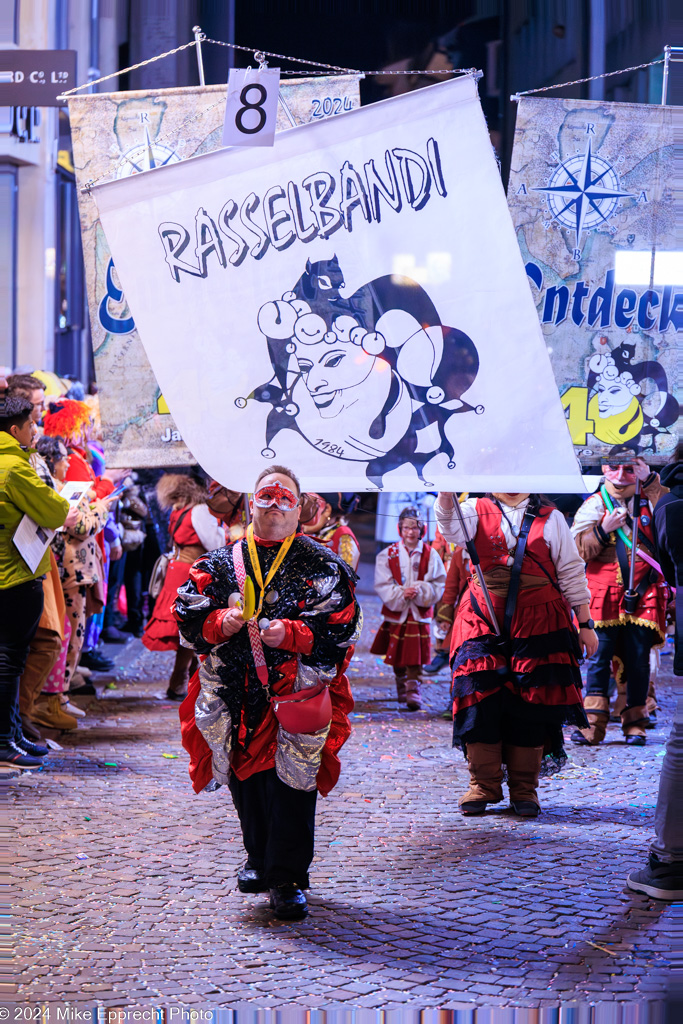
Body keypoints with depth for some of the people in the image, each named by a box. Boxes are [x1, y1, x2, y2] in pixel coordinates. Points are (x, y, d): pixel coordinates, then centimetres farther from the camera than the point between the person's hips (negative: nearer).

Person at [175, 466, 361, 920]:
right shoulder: (219, 564, 10)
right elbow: (188, 618, 8)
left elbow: (342, 628, -4)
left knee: (292, 785, -5)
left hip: (296, 695, -3)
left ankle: (287, 880, 5)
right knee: (246, 781, 10)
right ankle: (260, 859, 32)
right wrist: (220, 624, -12)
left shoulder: (322, 566, 3)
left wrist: (291, 635, -17)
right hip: (236, 692, 3)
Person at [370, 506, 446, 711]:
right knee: (397, 656, 13)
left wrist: (422, 591, -19)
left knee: (415, 655, -9)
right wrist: (401, 593, -19)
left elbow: (439, 584, -1)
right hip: (395, 612, 2)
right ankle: (401, 686, 32)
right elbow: (382, 585, -3)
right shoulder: (388, 554, 0)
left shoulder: (430, 555, -1)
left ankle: (414, 689, -4)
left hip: (419, 613, -2)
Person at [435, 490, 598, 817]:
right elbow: (452, 529, -15)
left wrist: (584, 623, 8)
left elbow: (571, 573, 10)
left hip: (537, 623, 0)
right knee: (481, 698, -6)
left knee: (530, 704, -1)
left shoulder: (551, 519, 9)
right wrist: (446, 493, -34)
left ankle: (524, 789, 9)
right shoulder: (477, 511, 7)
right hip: (483, 622, 0)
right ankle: (483, 786, 6)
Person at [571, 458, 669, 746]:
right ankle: (593, 724, -5)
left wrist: (650, 480, -8)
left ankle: (635, 724, 8)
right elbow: (578, 548, 2)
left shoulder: (648, 500, 12)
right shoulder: (594, 505, 9)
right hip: (605, 595, -1)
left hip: (643, 596, 1)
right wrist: (604, 529, -12)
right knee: (599, 657, -5)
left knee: (639, 660, 1)